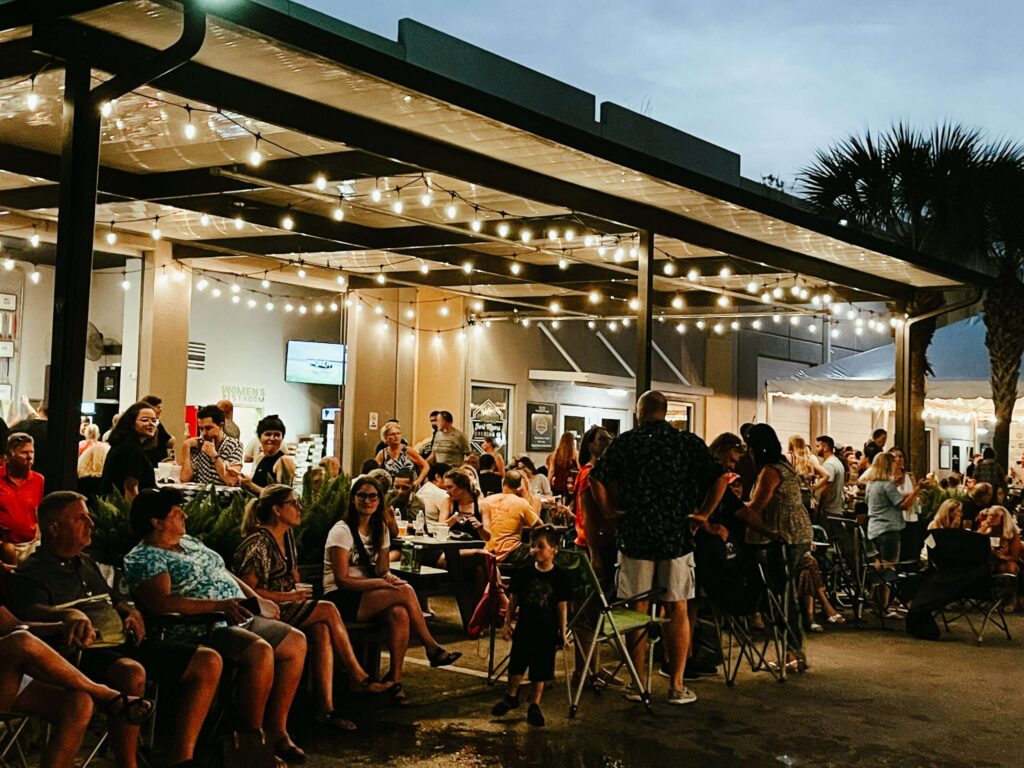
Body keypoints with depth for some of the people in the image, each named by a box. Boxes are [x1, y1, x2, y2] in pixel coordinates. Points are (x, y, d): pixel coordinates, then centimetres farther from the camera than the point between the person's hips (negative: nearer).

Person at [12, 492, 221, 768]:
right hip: (85, 651, -8)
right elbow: (34, 611, -20)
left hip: (122, 643, 8)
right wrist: (70, 615, -42)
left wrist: (133, 615, 9)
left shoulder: (87, 564, 26)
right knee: (132, 673, -41)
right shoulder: (30, 574, 0)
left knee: (208, 662, -7)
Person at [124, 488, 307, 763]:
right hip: (201, 631, -10)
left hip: (239, 620, 10)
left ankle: (276, 729, 3)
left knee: (295, 642, 0)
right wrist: (218, 605, -28)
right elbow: (160, 603, -24)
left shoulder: (189, 542, 20)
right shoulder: (143, 558, -8)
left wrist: (256, 599, 11)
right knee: (260, 652, -31)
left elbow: (224, 574, 26)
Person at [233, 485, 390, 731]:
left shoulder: (287, 536, 13)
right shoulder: (258, 543, -15)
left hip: (287, 608, 8)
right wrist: (289, 596, -19)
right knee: (328, 610, -22)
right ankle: (357, 676, -11)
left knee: (321, 631, -22)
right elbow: (247, 589, -19)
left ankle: (326, 708, -23)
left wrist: (299, 588, 2)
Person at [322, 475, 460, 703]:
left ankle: (395, 679, -24)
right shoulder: (342, 531, -10)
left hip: (366, 596, 6)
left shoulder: (380, 529, 12)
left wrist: (389, 577, -13)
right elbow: (342, 580, -15)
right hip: (341, 600, -6)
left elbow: (382, 569, 12)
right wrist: (381, 582, -22)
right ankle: (432, 649, -12)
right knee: (405, 591, -27)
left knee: (399, 613, -30)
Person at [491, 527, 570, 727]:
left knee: (540, 672, 7)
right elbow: (514, 600, 4)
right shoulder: (523, 573, -5)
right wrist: (507, 624, 3)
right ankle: (511, 697, 32)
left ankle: (534, 705, 21)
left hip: (547, 632, -1)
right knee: (517, 666, 11)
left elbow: (562, 606, -3)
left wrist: (563, 632, -1)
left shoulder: (560, 576, -9)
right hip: (524, 628, 1)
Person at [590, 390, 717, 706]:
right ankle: (676, 686, 7)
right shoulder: (690, 443, 1)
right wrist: (702, 513, 4)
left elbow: (597, 476, -7)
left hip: (635, 536, 0)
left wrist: (609, 509, 3)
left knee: (638, 609, 8)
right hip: (678, 535, 0)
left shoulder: (625, 442, -1)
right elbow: (716, 479, -4)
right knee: (677, 610, 6)